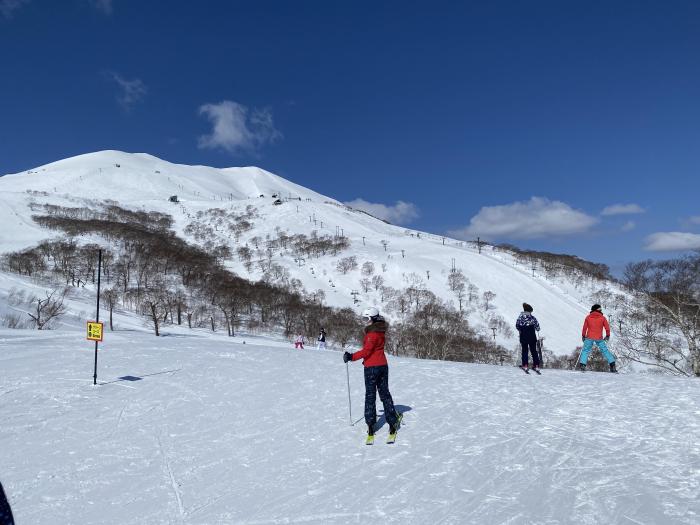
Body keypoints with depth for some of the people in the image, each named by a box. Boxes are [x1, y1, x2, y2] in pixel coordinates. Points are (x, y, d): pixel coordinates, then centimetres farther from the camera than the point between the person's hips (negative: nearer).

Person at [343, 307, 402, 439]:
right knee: (385, 394, 12)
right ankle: (393, 421, 13)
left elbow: (366, 350, -24)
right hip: (383, 365, 8)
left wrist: (352, 357, -21)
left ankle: (370, 424, 4)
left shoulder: (372, 333, -18)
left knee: (370, 396, 1)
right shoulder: (380, 330, 9)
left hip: (371, 367, -8)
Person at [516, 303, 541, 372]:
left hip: (523, 337, 0)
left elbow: (517, 326, 3)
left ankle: (525, 365, 6)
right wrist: (537, 329, 21)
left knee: (524, 350, 11)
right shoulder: (533, 318, -9)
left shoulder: (520, 317, -7)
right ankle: (536, 365, 11)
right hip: (532, 337, 0)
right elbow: (537, 328, -4)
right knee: (534, 351, 11)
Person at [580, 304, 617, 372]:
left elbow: (584, 327, 3)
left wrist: (583, 336, 14)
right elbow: (607, 327, 3)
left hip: (589, 338, 0)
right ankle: (612, 365, 4)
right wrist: (607, 336, 17)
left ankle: (582, 365, -7)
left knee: (585, 351, 7)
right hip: (599, 338, 0)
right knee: (605, 350, 9)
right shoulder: (602, 318, 1)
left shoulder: (588, 317, 2)